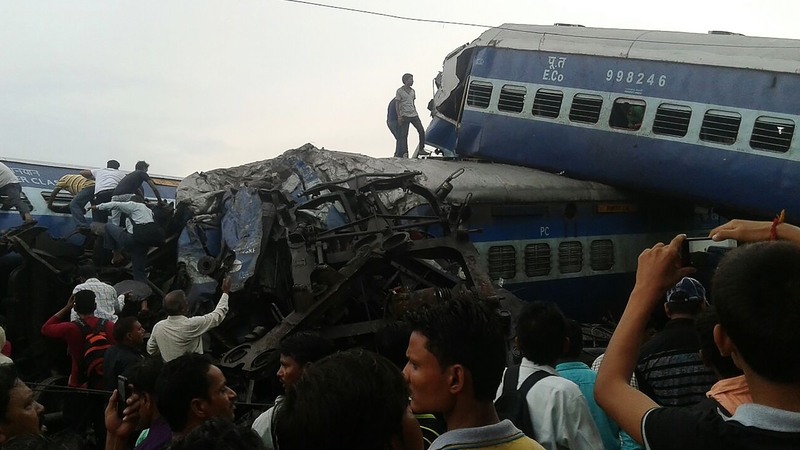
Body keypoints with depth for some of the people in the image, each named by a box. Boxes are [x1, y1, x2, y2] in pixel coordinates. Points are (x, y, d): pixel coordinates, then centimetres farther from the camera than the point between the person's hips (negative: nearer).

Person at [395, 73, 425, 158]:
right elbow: (397, 104, -4)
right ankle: (404, 153, -4)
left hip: (414, 115, 6)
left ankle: (421, 149, 11)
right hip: (405, 116, -6)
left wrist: (416, 113, 17)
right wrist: (399, 116, -11)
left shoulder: (412, 91, 14)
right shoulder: (400, 91, -3)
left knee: (422, 131, 0)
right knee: (403, 135, -5)